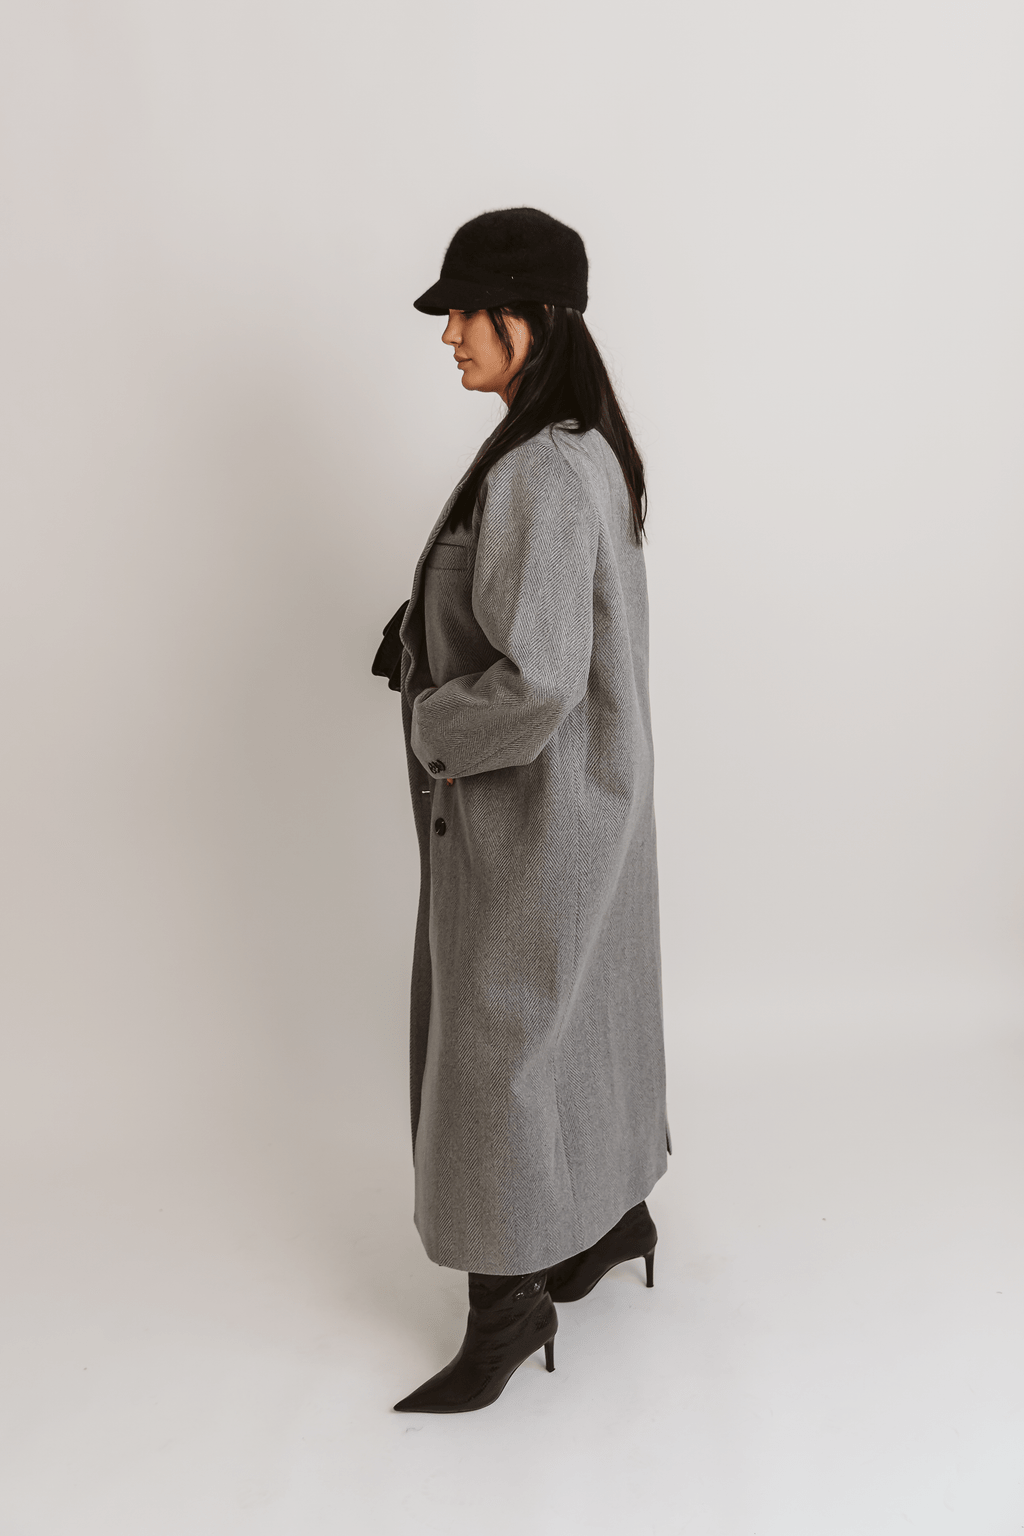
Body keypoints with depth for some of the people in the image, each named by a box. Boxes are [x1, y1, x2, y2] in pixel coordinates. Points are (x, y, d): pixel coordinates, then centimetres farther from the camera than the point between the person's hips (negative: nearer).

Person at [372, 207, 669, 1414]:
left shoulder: (537, 472, -25)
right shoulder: (587, 449, 6)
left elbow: (533, 684, -31)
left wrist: (431, 727, -13)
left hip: (522, 805, -10)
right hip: (583, 788, 10)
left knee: (496, 1051, 4)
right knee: (583, 1010, 23)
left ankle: (510, 1305, 23)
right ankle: (617, 1213, 43)